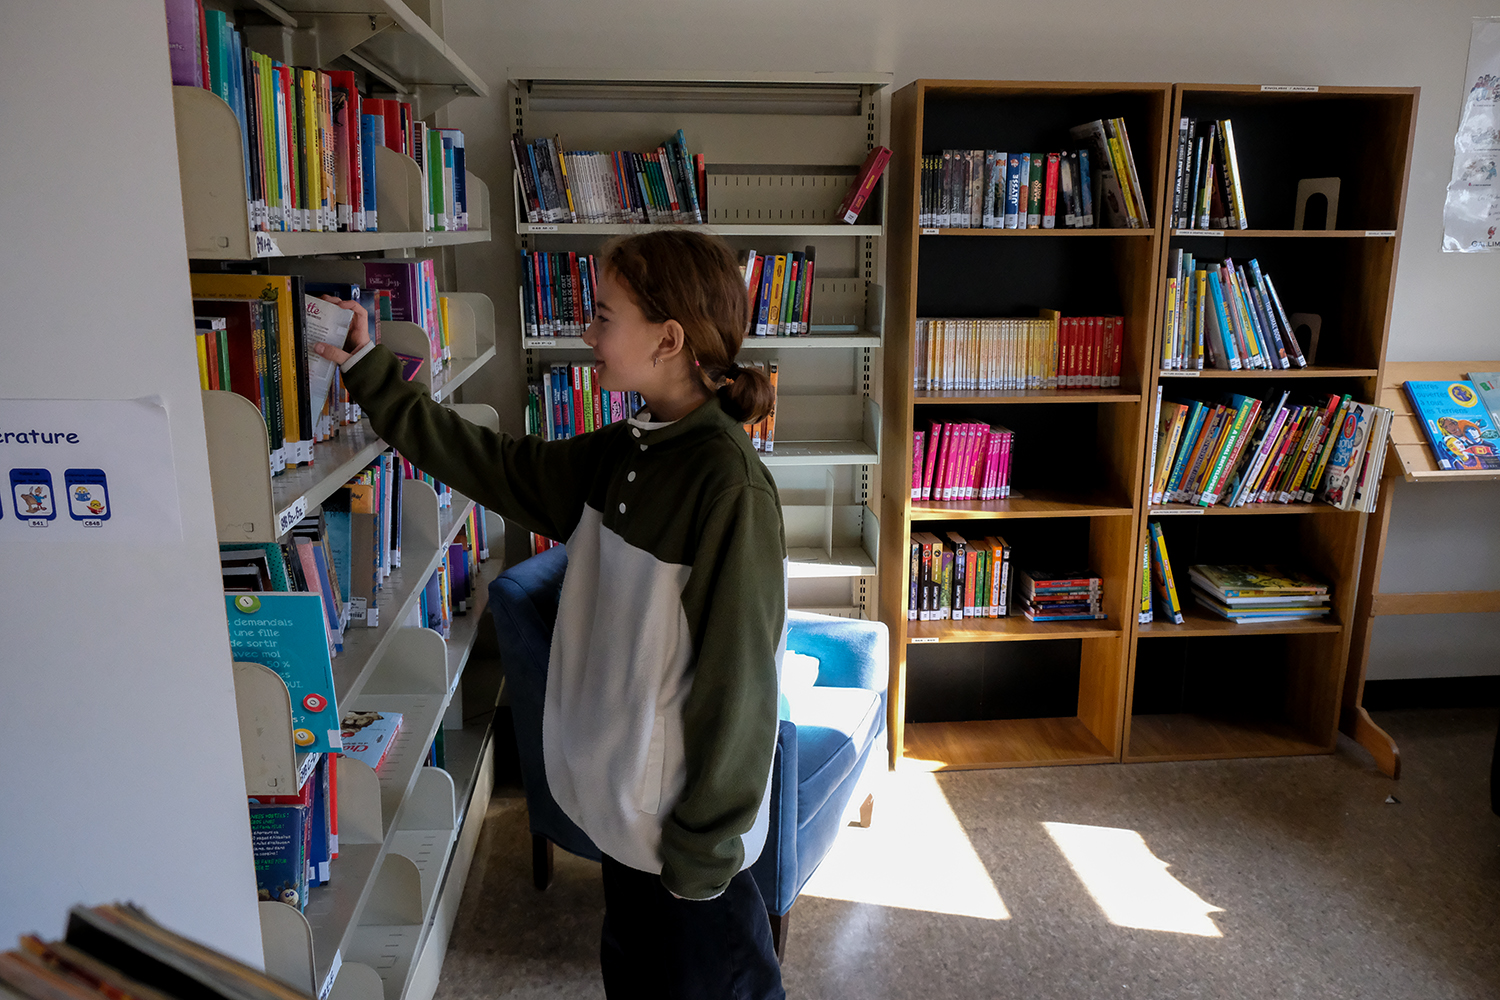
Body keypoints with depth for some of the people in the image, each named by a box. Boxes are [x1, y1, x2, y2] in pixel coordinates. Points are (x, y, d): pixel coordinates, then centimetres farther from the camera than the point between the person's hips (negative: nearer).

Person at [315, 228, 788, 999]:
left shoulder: (730, 487, -25)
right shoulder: (622, 453, 0)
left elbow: (737, 676, -23)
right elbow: (498, 467, 9)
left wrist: (705, 843, -17)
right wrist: (371, 377, 9)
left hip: (687, 812, -8)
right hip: (623, 792, 8)